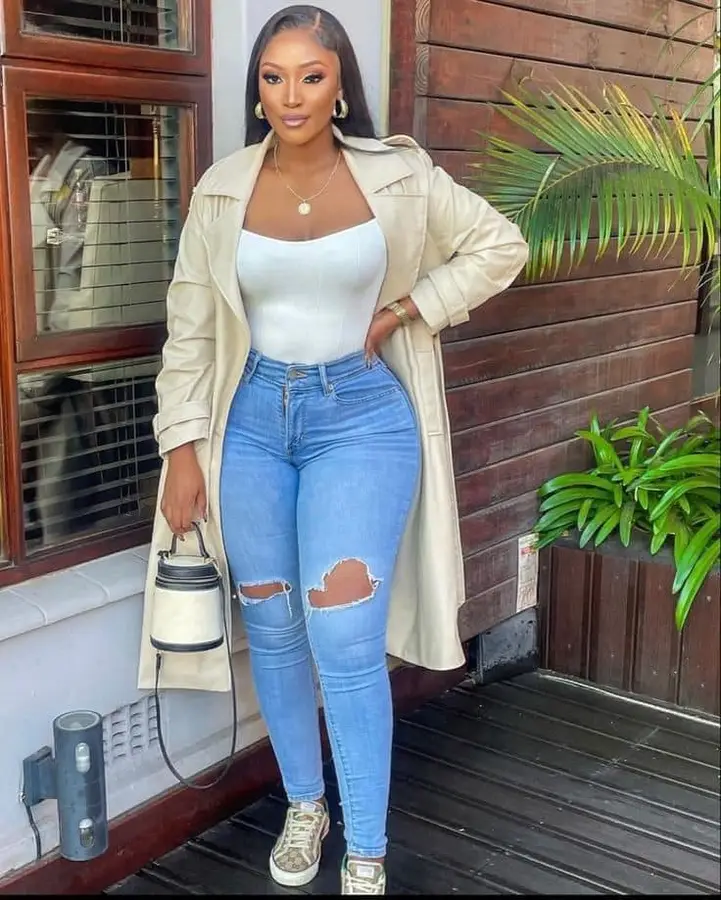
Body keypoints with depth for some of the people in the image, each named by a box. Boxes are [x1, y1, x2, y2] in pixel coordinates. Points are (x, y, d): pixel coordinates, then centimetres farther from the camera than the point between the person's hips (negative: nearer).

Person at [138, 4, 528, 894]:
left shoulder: (396, 175, -3)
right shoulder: (223, 189, 0)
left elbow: (500, 246, 5)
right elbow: (190, 330, 2)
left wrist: (404, 313, -5)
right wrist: (184, 448, -3)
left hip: (359, 416, -2)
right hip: (252, 419, 3)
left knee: (345, 640, -8)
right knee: (272, 630, 11)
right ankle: (303, 806, 34)